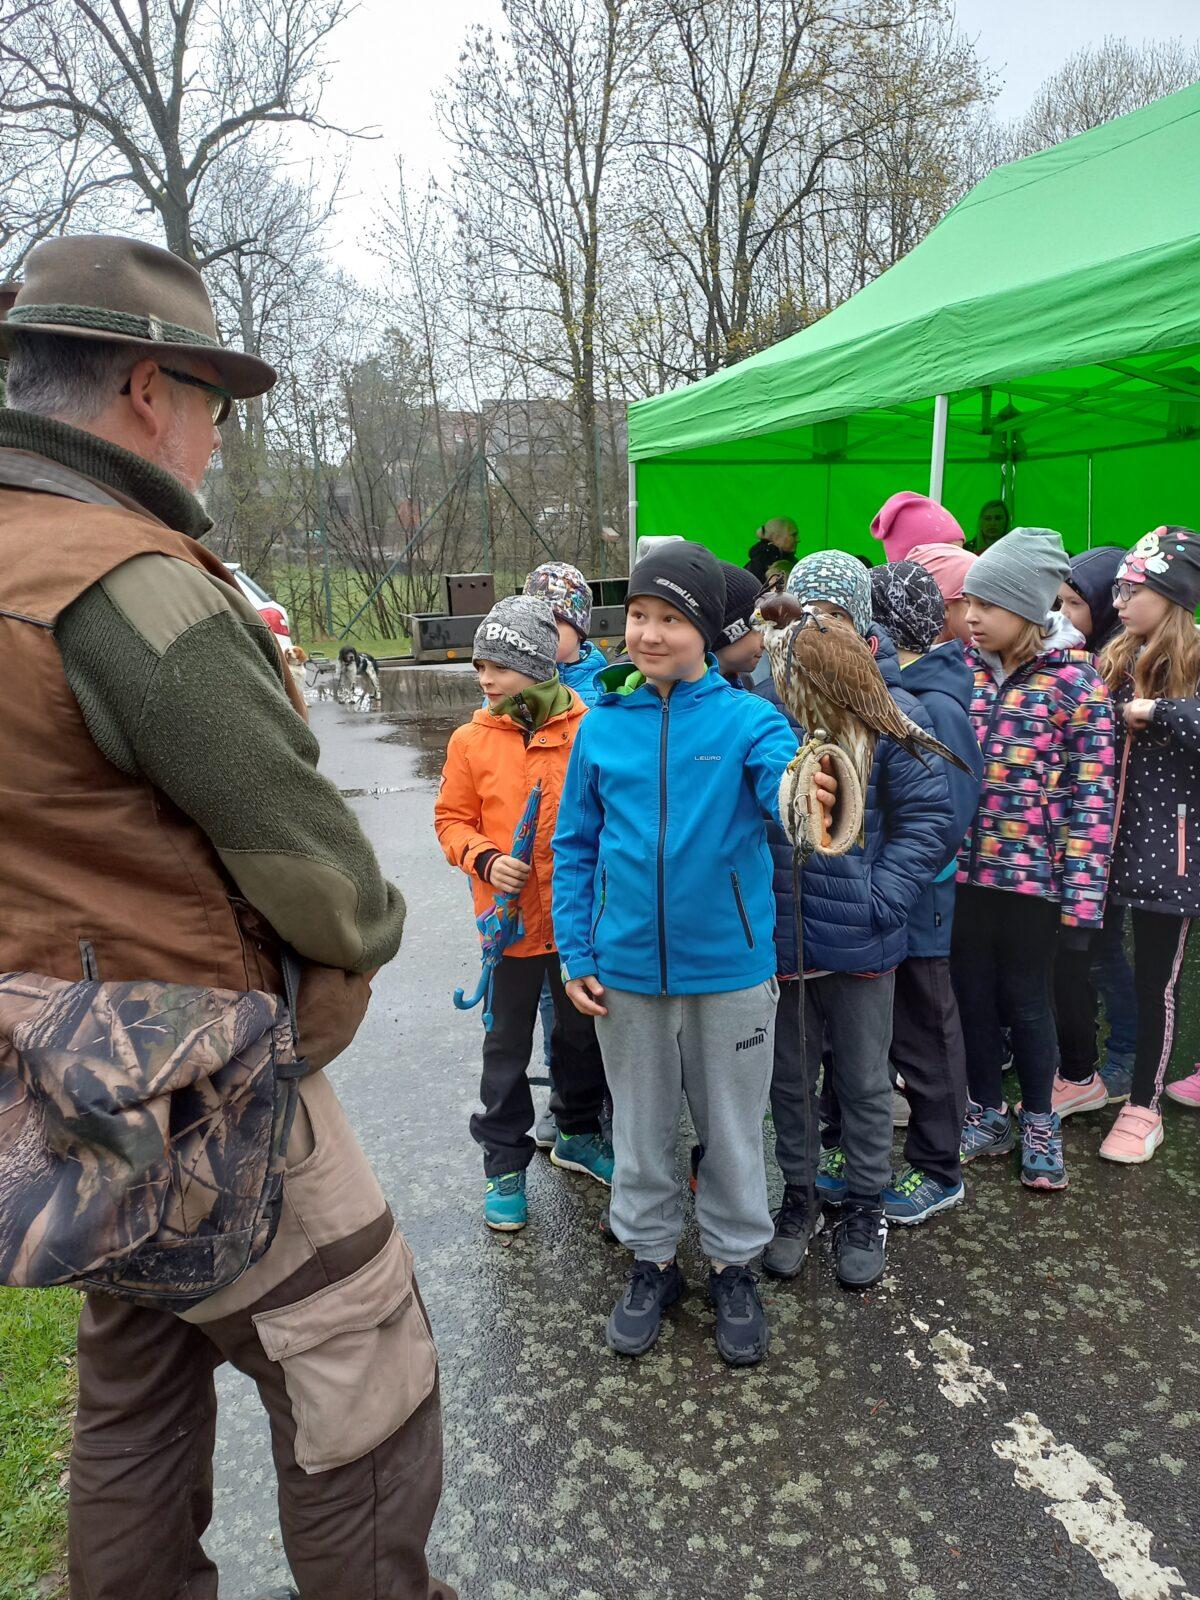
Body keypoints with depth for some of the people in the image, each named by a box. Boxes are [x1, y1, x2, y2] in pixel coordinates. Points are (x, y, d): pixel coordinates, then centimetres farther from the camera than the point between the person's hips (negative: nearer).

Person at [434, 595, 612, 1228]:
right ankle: (504, 1163, 28)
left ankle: (576, 1133, 43)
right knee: (508, 1045, 11)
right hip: (511, 916, 0)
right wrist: (485, 860, -15)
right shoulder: (472, 740, -5)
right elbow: (452, 820, 2)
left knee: (582, 1031, 19)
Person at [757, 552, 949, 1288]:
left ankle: (865, 1207, 35)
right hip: (777, 933, 2)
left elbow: (926, 821, -7)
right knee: (790, 1077, 17)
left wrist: (878, 901, -16)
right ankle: (799, 1195, 37)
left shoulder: (896, 713, -9)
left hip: (859, 940, -2)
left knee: (864, 1081, 15)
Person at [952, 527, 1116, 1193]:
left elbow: (1091, 794, -9)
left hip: (1033, 874, -3)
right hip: (962, 868, 4)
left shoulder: (1074, 679, -8)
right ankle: (986, 1114, 33)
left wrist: (1081, 894, -12)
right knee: (971, 993, 13)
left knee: (1024, 998, 9)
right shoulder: (963, 668, 3)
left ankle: (1039, 1123, 31)